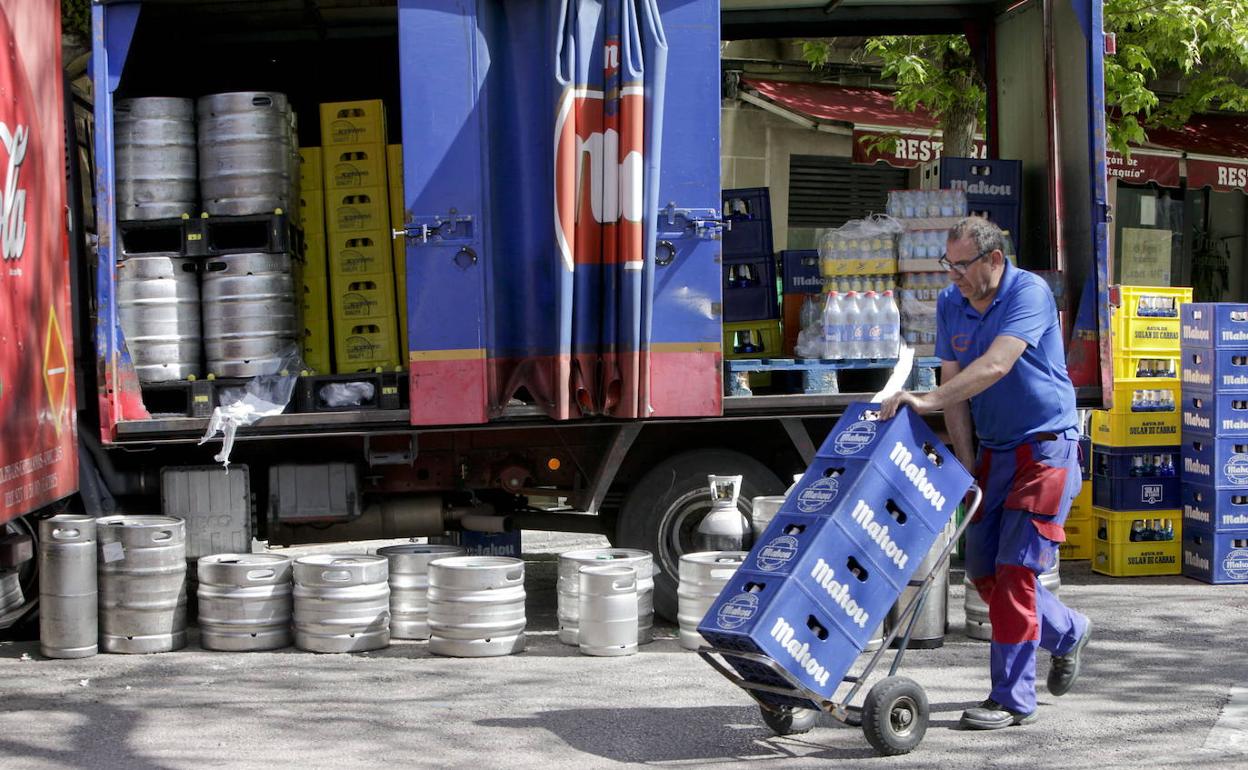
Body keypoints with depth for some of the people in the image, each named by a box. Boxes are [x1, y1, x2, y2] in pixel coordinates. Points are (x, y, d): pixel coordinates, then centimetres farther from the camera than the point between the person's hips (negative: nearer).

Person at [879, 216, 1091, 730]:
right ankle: (1067, 633, 34)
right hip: (994, 451, 8)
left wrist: (927, 401, -38)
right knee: (982, 569, 10)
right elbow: (953, 381, 2)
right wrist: (965, 465, -5)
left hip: (1046, 447, -7)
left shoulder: (1030, 293, -18)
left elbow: (995, 366, -30)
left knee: (1016, 567, -11)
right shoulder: (950, 304, 3)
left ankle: (1012, 699, -5)